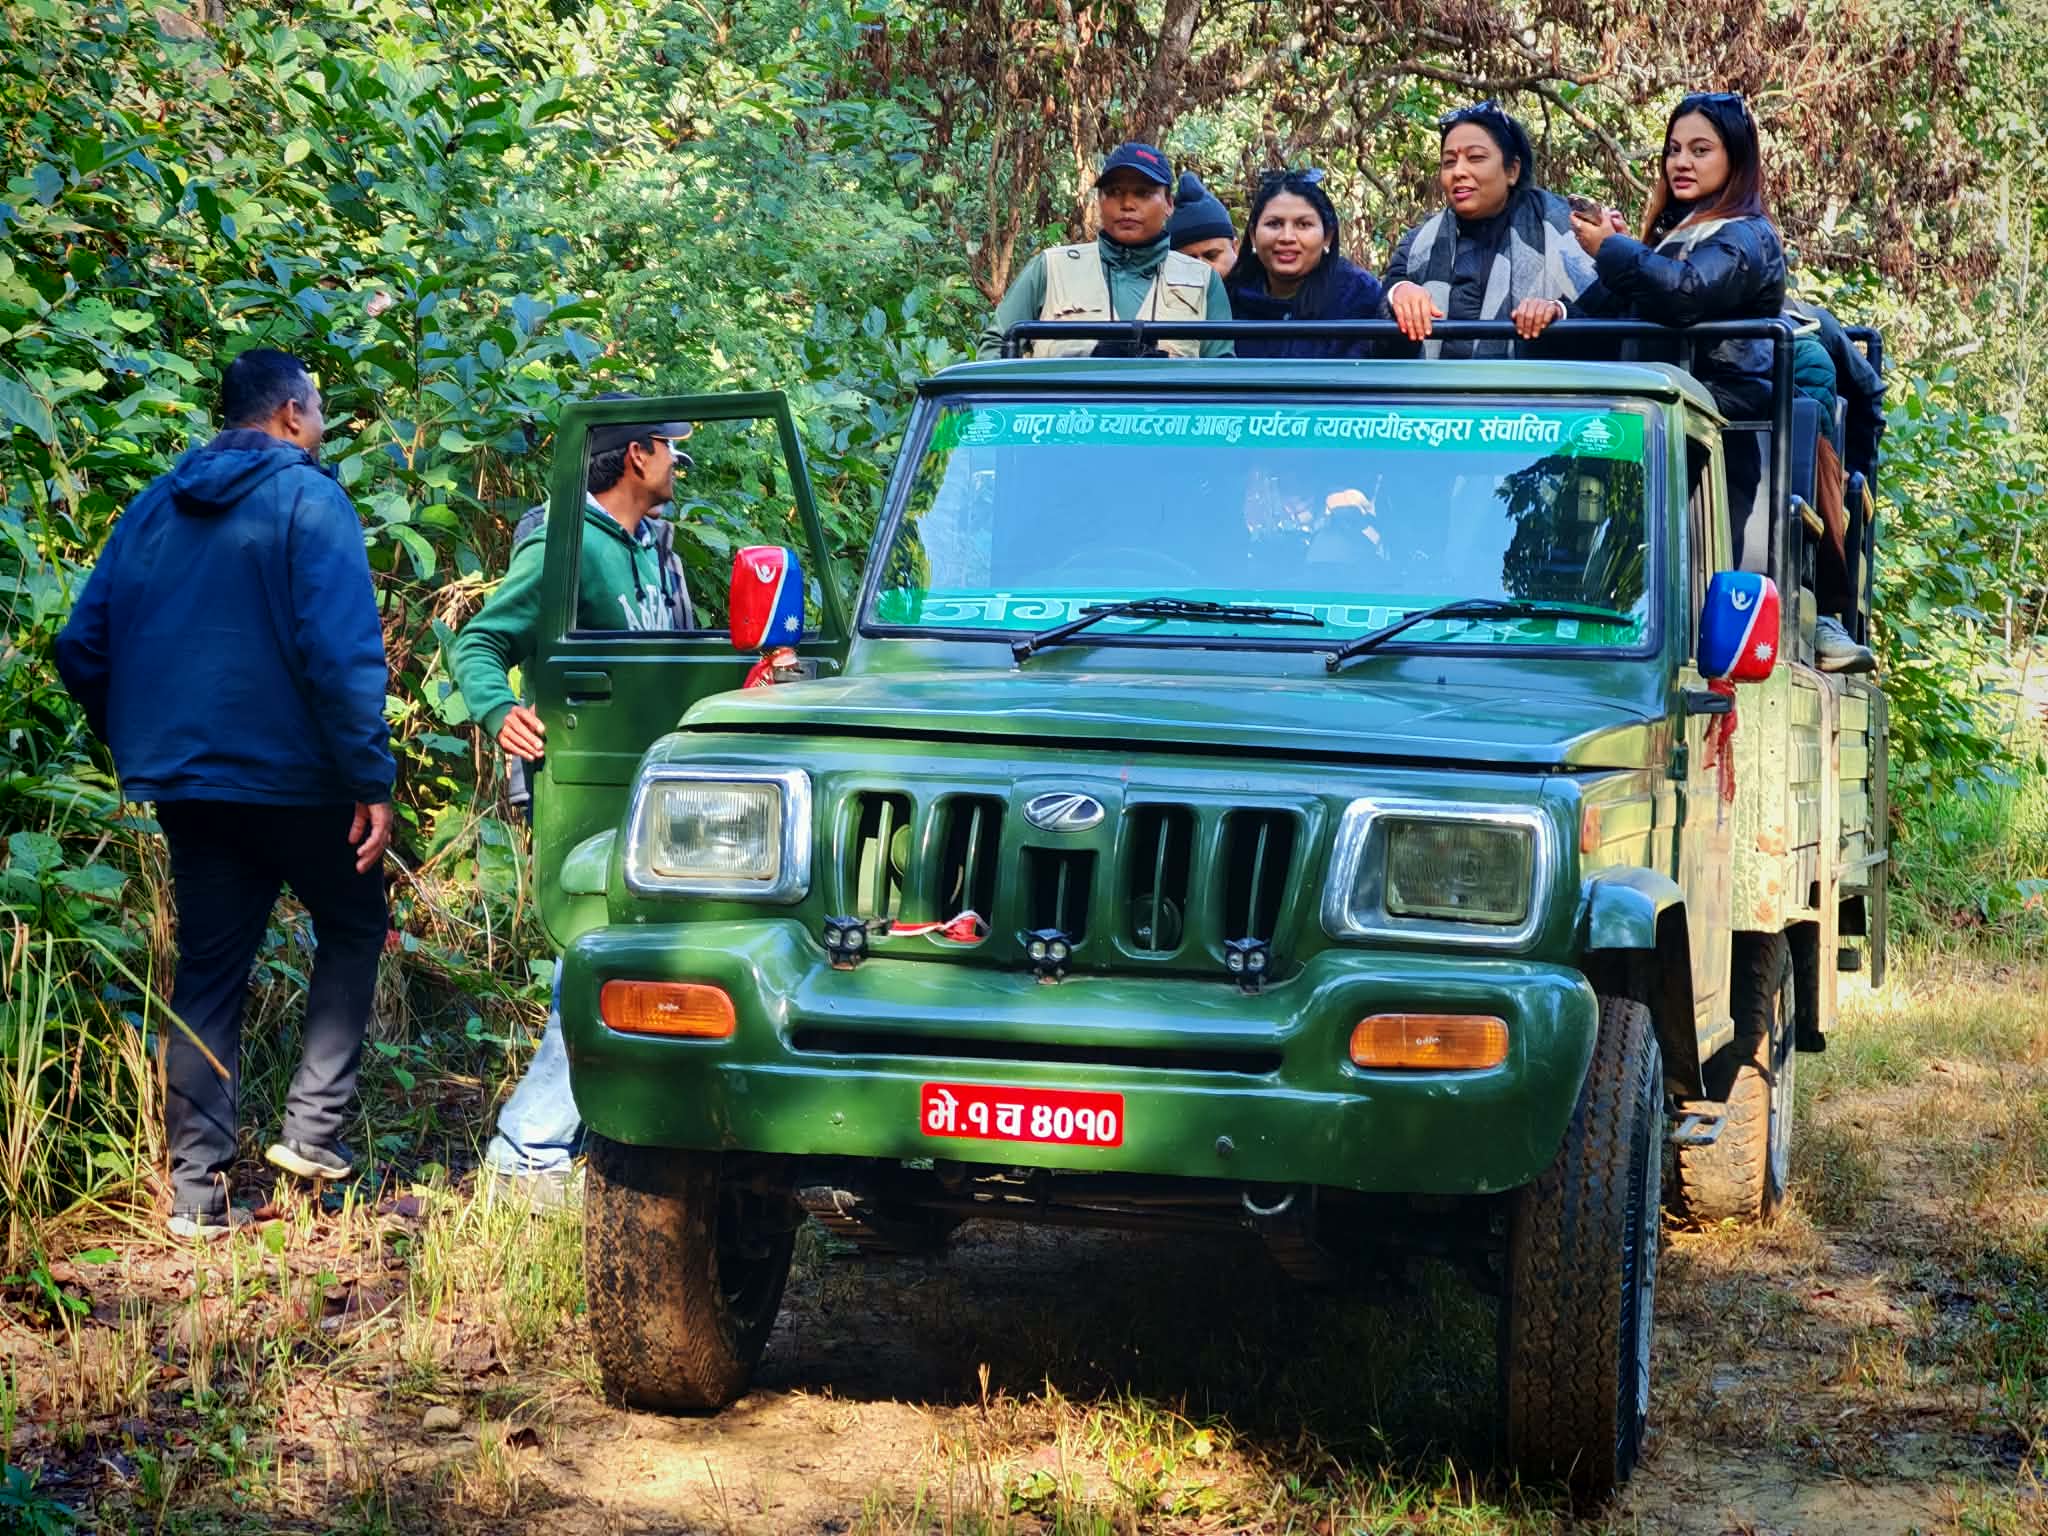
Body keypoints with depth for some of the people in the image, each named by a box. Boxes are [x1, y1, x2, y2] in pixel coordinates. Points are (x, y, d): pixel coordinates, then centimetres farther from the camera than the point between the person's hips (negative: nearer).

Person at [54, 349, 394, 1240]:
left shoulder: (154, 508, 12)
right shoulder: (307, 499, -8)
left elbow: (83, 649, 10)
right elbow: (339, 652, -18)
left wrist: (135, 747, 19)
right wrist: (371, 779, -17)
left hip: (183, 781, 6)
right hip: (290, 776, -5)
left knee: (207, 972, 9)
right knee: (354, 927, 15)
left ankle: (196, 1191, 6)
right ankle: (312, 1131, 5)